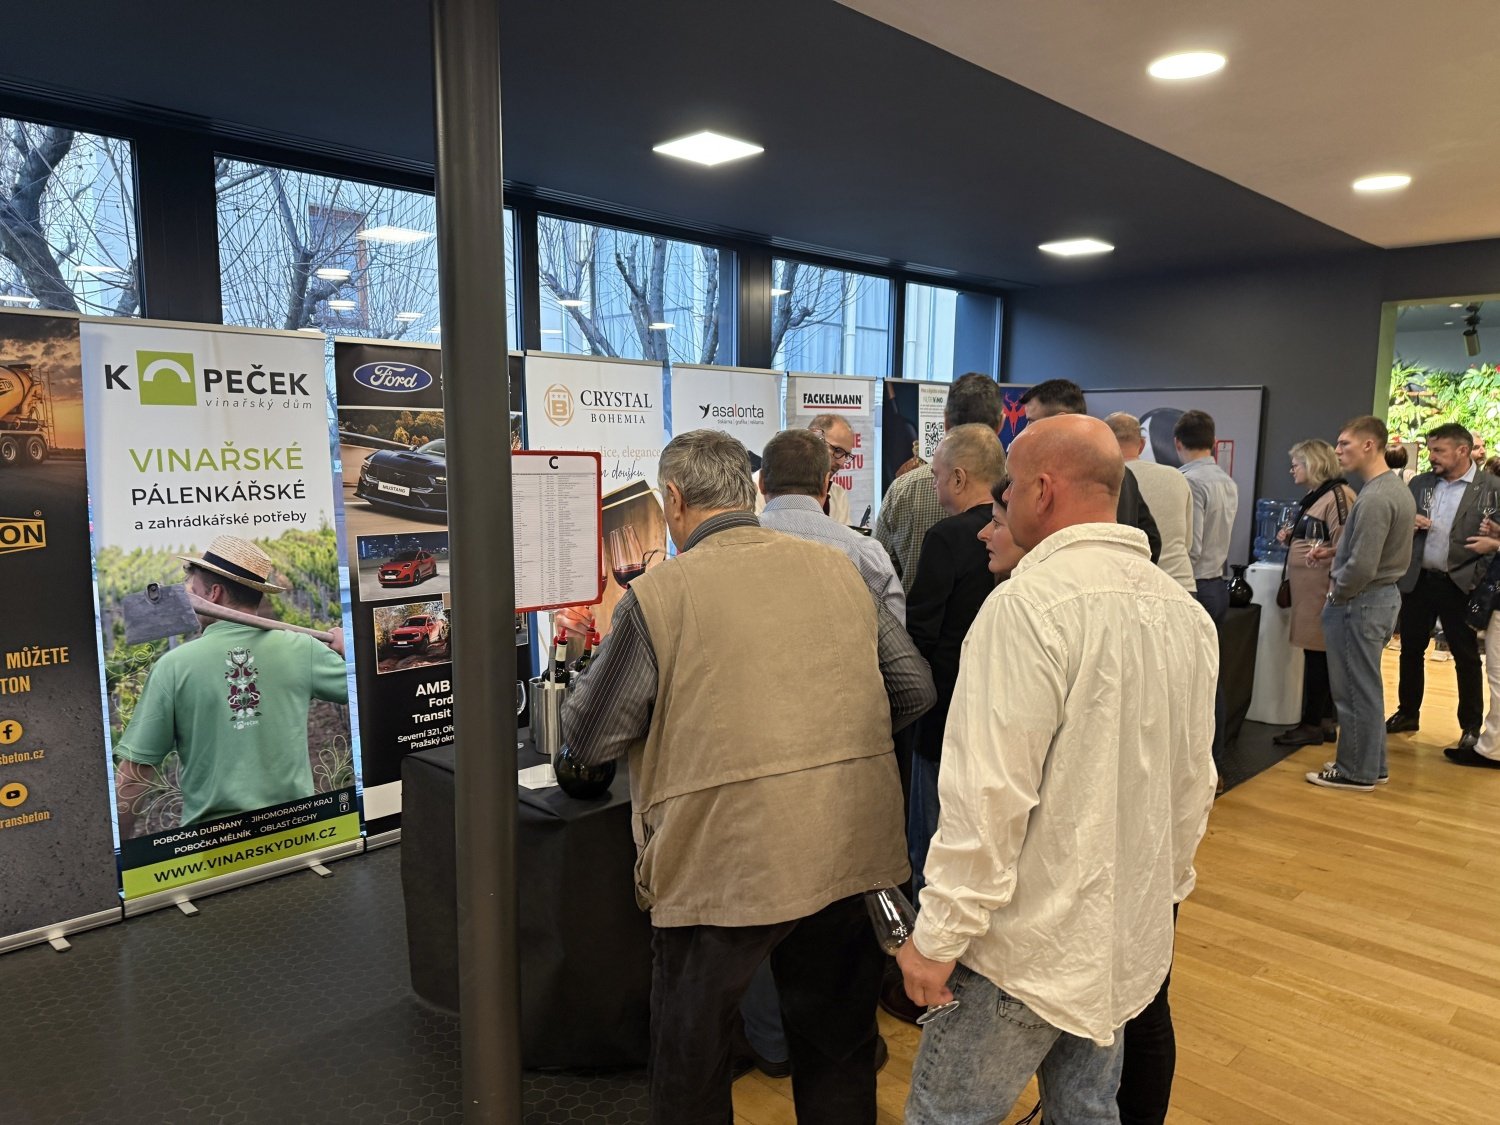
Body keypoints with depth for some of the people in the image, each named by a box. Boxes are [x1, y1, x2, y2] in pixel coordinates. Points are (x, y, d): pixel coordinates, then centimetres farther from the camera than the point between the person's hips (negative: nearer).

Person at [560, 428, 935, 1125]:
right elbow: (914, 689, 6)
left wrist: (607, 646, 12)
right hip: (852, 853, 5)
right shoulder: (836, 569, 2)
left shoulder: (660, 593, -12)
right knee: (839, 1053, 25)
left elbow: (588, 739, -5)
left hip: (724, 865, -4)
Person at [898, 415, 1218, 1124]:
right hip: (1132, 936, 8)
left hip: (1030, 944, -8)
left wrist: (940, 934, -15)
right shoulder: (1184, 611, 3)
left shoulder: (1030, 604, -22)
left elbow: (990, 793, -24)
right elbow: (1194, 781, 11)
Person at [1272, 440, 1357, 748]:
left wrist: (1319, 553, -32)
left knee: (1316, 655, -4)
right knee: (1320, 656, 12)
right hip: (1307, 588, 9)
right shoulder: (1313, 496, 18)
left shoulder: (1337, 495, -12)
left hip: (1322, 589, -9)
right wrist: (1291, 538, 11)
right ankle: (1325, 722, 19)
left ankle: (1312, 725, 2)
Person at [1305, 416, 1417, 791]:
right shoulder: (1397, 487, 9)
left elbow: (1362, 567, -25)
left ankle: (1357, 772, 15)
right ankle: (1371, 764, 31)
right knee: (1366, 687, 19)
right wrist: (1335, 551, 9)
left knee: (1356, 691, 3)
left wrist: (1335, 589, -8)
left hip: (1360, 602, -10)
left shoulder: (1375, 498, -23)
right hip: (1385, 594, 10)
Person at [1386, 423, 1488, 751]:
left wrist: (1483, 570, -19)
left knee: (1466, 656, 6)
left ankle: (1471, 726, 18)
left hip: (1459, 584, -4)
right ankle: (1408, 713, 28)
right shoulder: (1419, 483, 6)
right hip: (1417, 580, 4)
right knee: (1411, 650, 13)